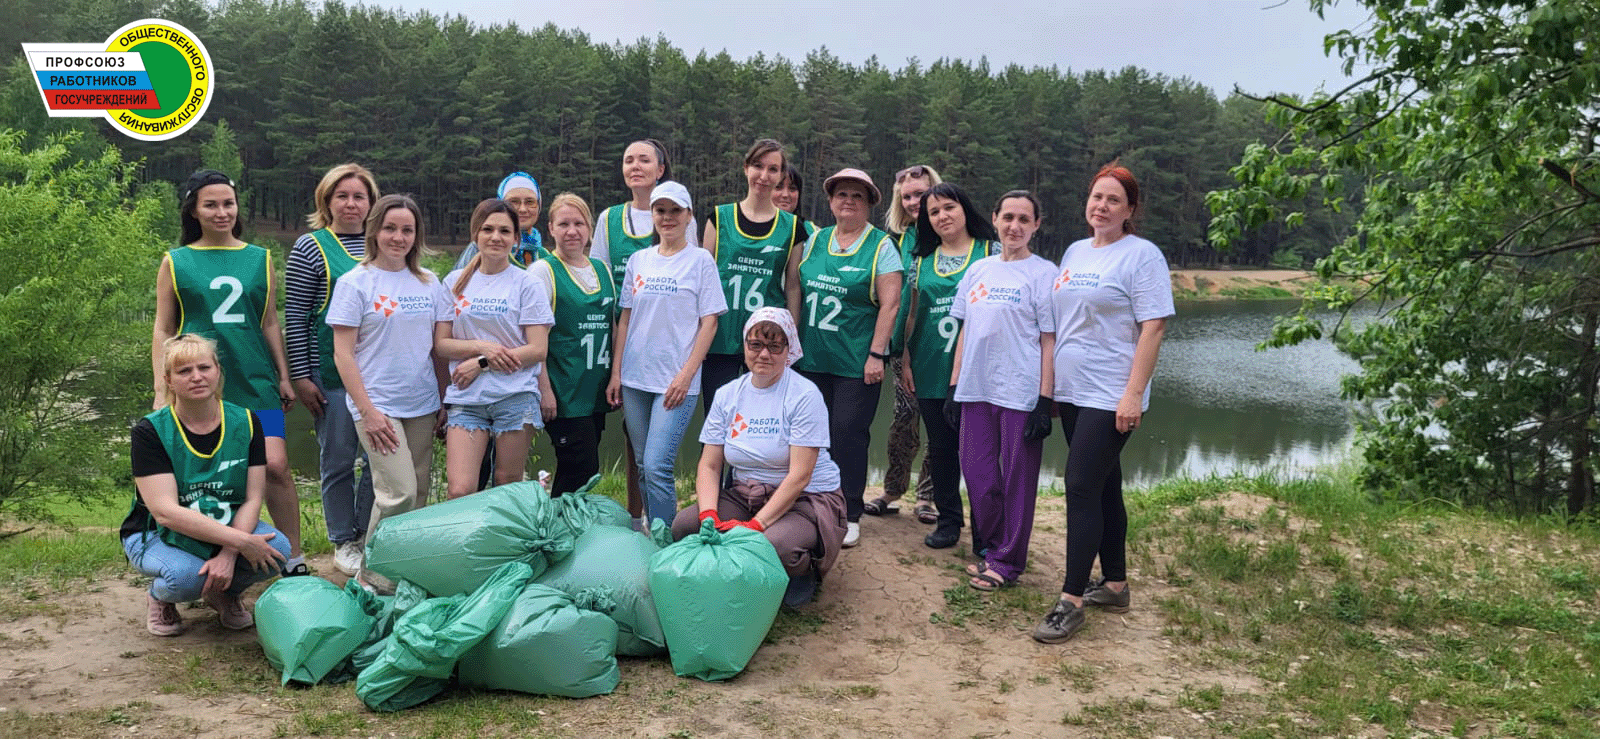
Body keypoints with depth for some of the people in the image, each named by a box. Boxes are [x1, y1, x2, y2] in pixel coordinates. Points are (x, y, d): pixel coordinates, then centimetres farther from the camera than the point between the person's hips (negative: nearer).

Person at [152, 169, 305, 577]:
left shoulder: (259, 258, 10)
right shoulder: (176, 262, 6)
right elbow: (163, 330, 8)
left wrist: (284, 377, 11)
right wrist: (161, 389, 2)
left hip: (255, 382, 1)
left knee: (275, 465, -8)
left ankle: (294, 560, 2)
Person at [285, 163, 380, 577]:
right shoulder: (310, 248, -1)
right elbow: (295, 317, -3)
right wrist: (300, 376, -7)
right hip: (332, 374, -4)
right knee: (338, 460, 5)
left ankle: (369, 538, 22)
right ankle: (344, 542, 18)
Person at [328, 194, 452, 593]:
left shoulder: (429, 283, 10)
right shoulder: (355, 282, -3)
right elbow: (343, 354, -6)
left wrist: (445, 400, 10)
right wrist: (368, 410, -12)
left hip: (422, 406, 5)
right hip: (378, 406, -5)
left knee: (418, 494, 7)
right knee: (399, 493, -13)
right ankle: (374, 578, 3)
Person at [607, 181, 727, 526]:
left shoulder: (700, 260, 0)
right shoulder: (638, 260, 12)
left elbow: (709, 322, -4)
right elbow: (625, 319, 13)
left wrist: (686, 375, -12)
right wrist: (615, 373, 7)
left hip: (676, 381, -4)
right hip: (635, 378, 4)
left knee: (657, 466, -13)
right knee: (644, 468, 9)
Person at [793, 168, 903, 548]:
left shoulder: (882, 246, -2)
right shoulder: (815, 240, 10)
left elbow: (890, 304, -8)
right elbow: (799, 292, 14)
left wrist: (876, 354, -14)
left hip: (857, 362, -4)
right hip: (811, 358, 4)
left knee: (849, 434, -2)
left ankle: (849, 516, 9)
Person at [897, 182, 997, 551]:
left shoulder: (990, 253, 1)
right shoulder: (921, 260, 12)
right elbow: (912, 314, 15)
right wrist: (905, 361, 9)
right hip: (931, 370, 4)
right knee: (941, 447, 10)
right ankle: (949, 519, 22)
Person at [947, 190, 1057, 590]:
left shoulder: (1043, 273, -2)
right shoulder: (979, 270, 13)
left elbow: (1049, 340, -6)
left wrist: (1045, 400, -11)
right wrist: (954, 384, 12)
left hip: (1021, 392, -5)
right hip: (977, 389, 5)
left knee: (1016, 478, 2)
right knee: (977, 471, 9)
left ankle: (1007, 561, 13)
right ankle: (988, 548, 26)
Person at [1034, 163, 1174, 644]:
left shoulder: (1142, 256, -7)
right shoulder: (1075, 252, 14)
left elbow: (1153, 328, -13)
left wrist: (1134, 394, -19)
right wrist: (1049, 384, 14)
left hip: (1110, 396, -7)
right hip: (1072, 392, 7)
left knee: (1081, 487, -12)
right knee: (1103, 488, 14)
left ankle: (1071, 601, -7)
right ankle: (1114, 586, 25)